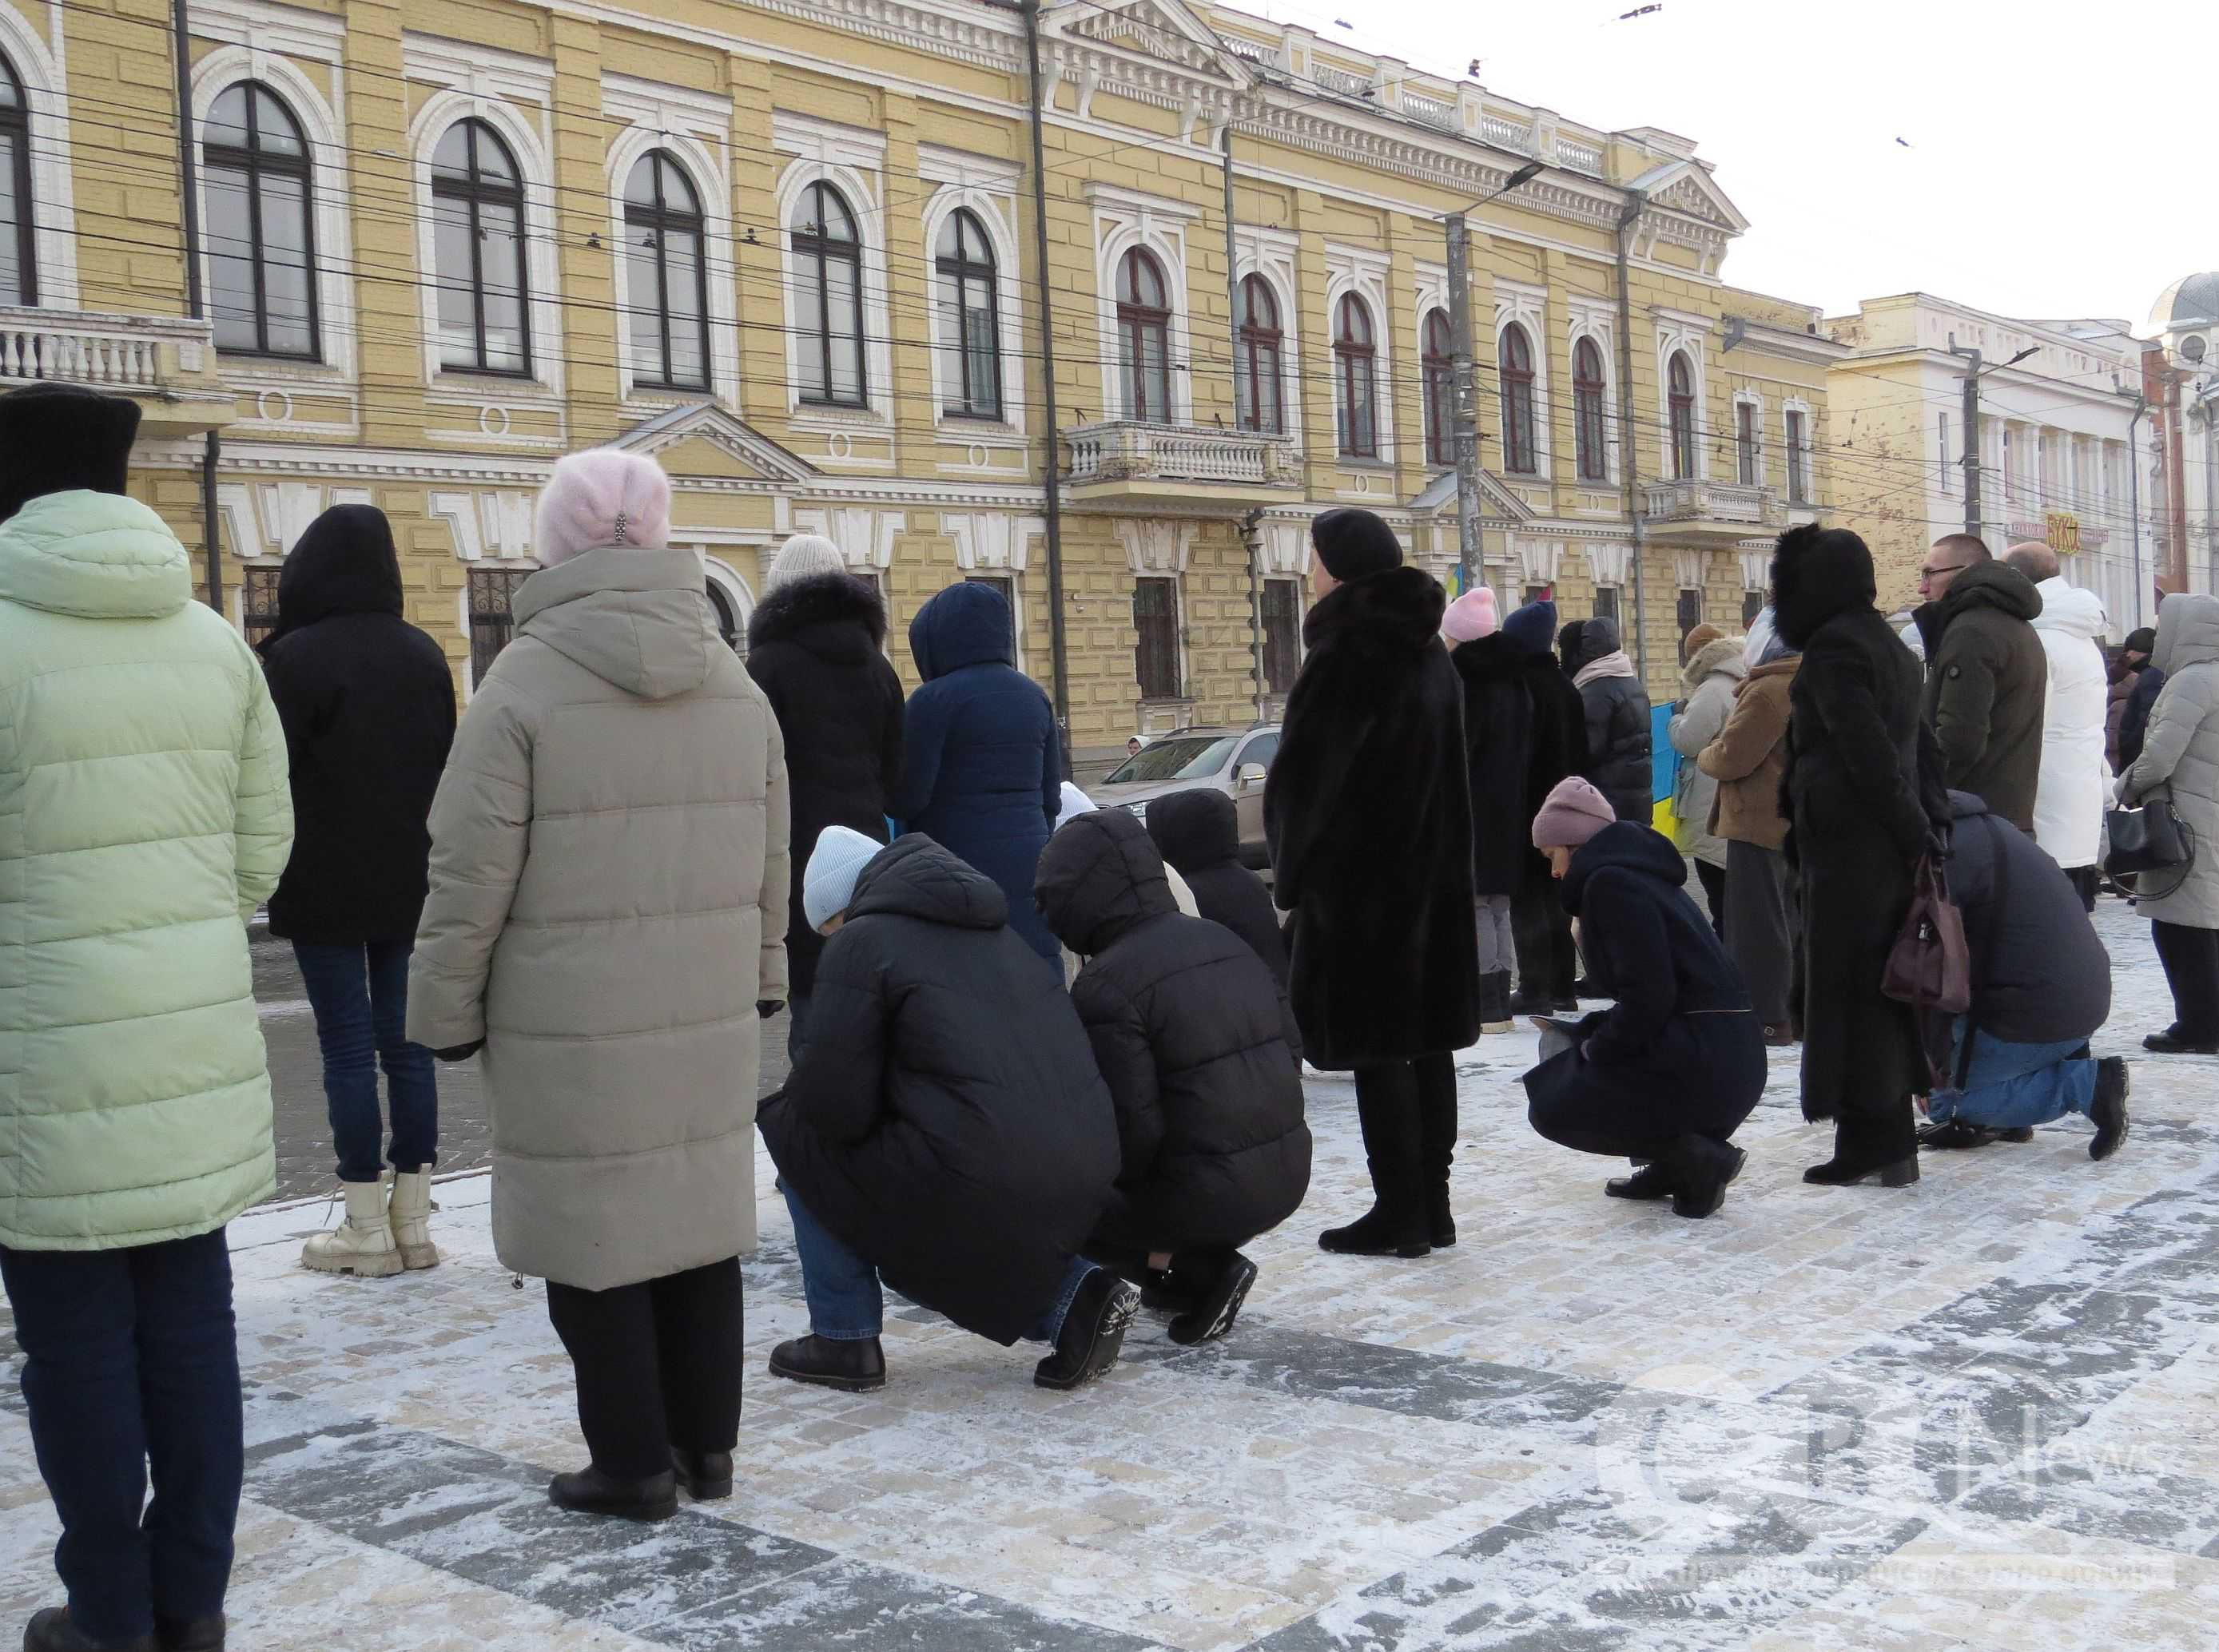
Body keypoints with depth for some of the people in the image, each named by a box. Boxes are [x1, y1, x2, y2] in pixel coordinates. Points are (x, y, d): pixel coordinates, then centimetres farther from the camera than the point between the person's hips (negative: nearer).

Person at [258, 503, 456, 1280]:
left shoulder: (294, 658, -11)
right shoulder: (424, 655, 4)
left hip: (326, 886, -5)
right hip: (411, 881, 5)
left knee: (348, 1047, 1)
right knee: (405, 1041, 9)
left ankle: (369, 1230, 6)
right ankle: (413, 1221, 14)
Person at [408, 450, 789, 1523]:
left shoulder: (523, 683, -11)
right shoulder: (733, 683, 6)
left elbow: (471, 876, -10)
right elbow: (770, 858, 11)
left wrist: (445, 1011, 0)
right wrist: (762, 975, 21)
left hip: (572, 1026, -5)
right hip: (709, 1012, 6)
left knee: (594, 1232, 5)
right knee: (700, 1219, 14)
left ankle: (633, 1463, 12)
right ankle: (706, 1443, 24)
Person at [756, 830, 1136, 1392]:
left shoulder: (860, 944, -2)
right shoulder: (996, 933, 21)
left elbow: (837, 1108, -7)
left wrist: (790, 1094, 16)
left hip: (978, 1182, -8)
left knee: (791, 1129, 14)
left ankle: (843, 1340, 14)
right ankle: (1071, 1297, 13)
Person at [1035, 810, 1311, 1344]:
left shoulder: (1105, 985, -16)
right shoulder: (1222, 940, 8)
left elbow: (1135, 1125, -19)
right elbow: (1291, 1046, 14)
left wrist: (1108, 1180, 2)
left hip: (1208, 1194, -8)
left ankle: (1200, 1270, -2)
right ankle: (1209, 1263, 13)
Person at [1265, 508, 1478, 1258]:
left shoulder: (1345, 652, -14)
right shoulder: (1428, 651, 11)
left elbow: (1304, 772, -13)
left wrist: (1290, 861, -1)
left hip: (1360, 874, -8)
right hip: (1432, 872, 8)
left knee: (1375, 1044, -2)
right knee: (1426, 1036, 11)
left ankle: (1400, 1211, 1)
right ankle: (1432, 1204, 17)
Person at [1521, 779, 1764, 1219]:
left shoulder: (1610, 882, -11)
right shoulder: (1638, 870, 19)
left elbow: (1648, 996, -19)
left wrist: (1597, 1048, -4)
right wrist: (1587, 1033, 15)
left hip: (1703, 1063, -10)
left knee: (1551, 1106, 0)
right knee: (1563, 1047, 24)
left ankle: (1696, 1157, -6)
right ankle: (1673, 1164, 15)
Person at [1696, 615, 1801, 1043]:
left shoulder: (1768, 691, -18)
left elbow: (1730, 758, -20)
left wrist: (1704, 755, 1)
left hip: (1759, 822, -10)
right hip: (1795, 822, 10)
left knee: (1756, 921, -5)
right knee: (1791, 918, 16)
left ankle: (1766, 1019, -3)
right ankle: (1802, 1011, 23)